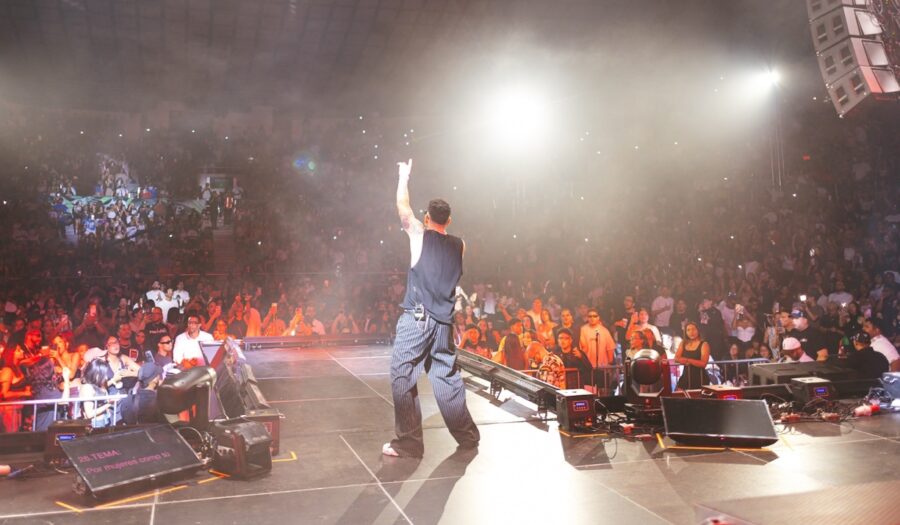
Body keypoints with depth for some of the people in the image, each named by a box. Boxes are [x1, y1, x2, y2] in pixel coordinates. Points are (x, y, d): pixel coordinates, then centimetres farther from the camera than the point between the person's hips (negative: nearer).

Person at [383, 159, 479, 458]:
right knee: (447, 377, 14)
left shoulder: (420, 235, -2)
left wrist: (404, 176, 26)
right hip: (443, 321, 5)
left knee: (403, 378, 1)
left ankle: (408, 443, 2)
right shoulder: (459, 246, 8)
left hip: (416, 319, -5)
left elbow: (402, 206, 12)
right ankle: (467, 436, 22)